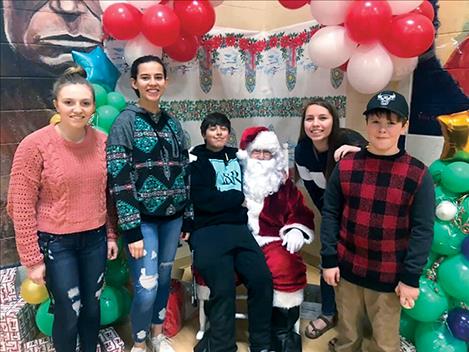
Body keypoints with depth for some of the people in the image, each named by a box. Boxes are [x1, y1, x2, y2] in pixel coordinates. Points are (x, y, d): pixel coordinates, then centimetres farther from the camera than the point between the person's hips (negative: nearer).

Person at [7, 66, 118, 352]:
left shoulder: (102, 141, -4)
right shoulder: (35, 145, -15)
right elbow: (21, 206, -11)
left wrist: (111, 235, 8)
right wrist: (32, 258, -9)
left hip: (94, 238, 4)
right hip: (55, 242, -3)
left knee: (92, 307, 18)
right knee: (68, 313, 8)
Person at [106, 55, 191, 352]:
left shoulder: (173, 124, 8)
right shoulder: (125, 122, -8)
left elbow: (185, 173, 10)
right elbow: (118, 179, -13)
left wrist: (188, 217, 9)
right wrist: (131, 230, -16)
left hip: (172, 217, 5)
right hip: (143, 218, -5)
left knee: (164, 278, 16)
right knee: (147, 287, -3)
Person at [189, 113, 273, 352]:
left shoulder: (237, 156, 21)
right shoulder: (195, 160, 5)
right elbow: (203, 200, -10)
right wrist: (240, 198, -2)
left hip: (239, 228, 4)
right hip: (207, 231, -4)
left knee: (262, 279, -16)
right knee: (223, 288, -23)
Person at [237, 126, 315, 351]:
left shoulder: (283, 184, 18)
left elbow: (301, 214, 17)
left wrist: (296, 230, -4)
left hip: (271, 241, 1)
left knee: (286, 268, -30)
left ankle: (284, 333, -9)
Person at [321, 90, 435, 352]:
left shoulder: (418, 174, -9)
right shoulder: (346, 166, -3)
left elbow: (422, 230, -8)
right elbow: (330, 214, -1)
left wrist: (411, 277, -9)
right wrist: (329, 260, -3)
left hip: (389, 277, -1)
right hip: (347, 270, 2)